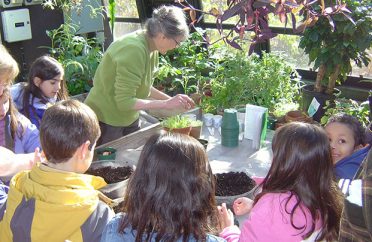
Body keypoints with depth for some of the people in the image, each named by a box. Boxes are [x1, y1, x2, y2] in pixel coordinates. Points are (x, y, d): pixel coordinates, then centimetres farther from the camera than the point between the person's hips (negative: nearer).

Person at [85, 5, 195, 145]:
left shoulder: (151, 49, -2)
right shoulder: (134, 50, -28)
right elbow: (124, 101, -28)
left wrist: (172, 100, 0)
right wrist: (167, 104, -27)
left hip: (129, 119, 8)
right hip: (106, 121, -8)